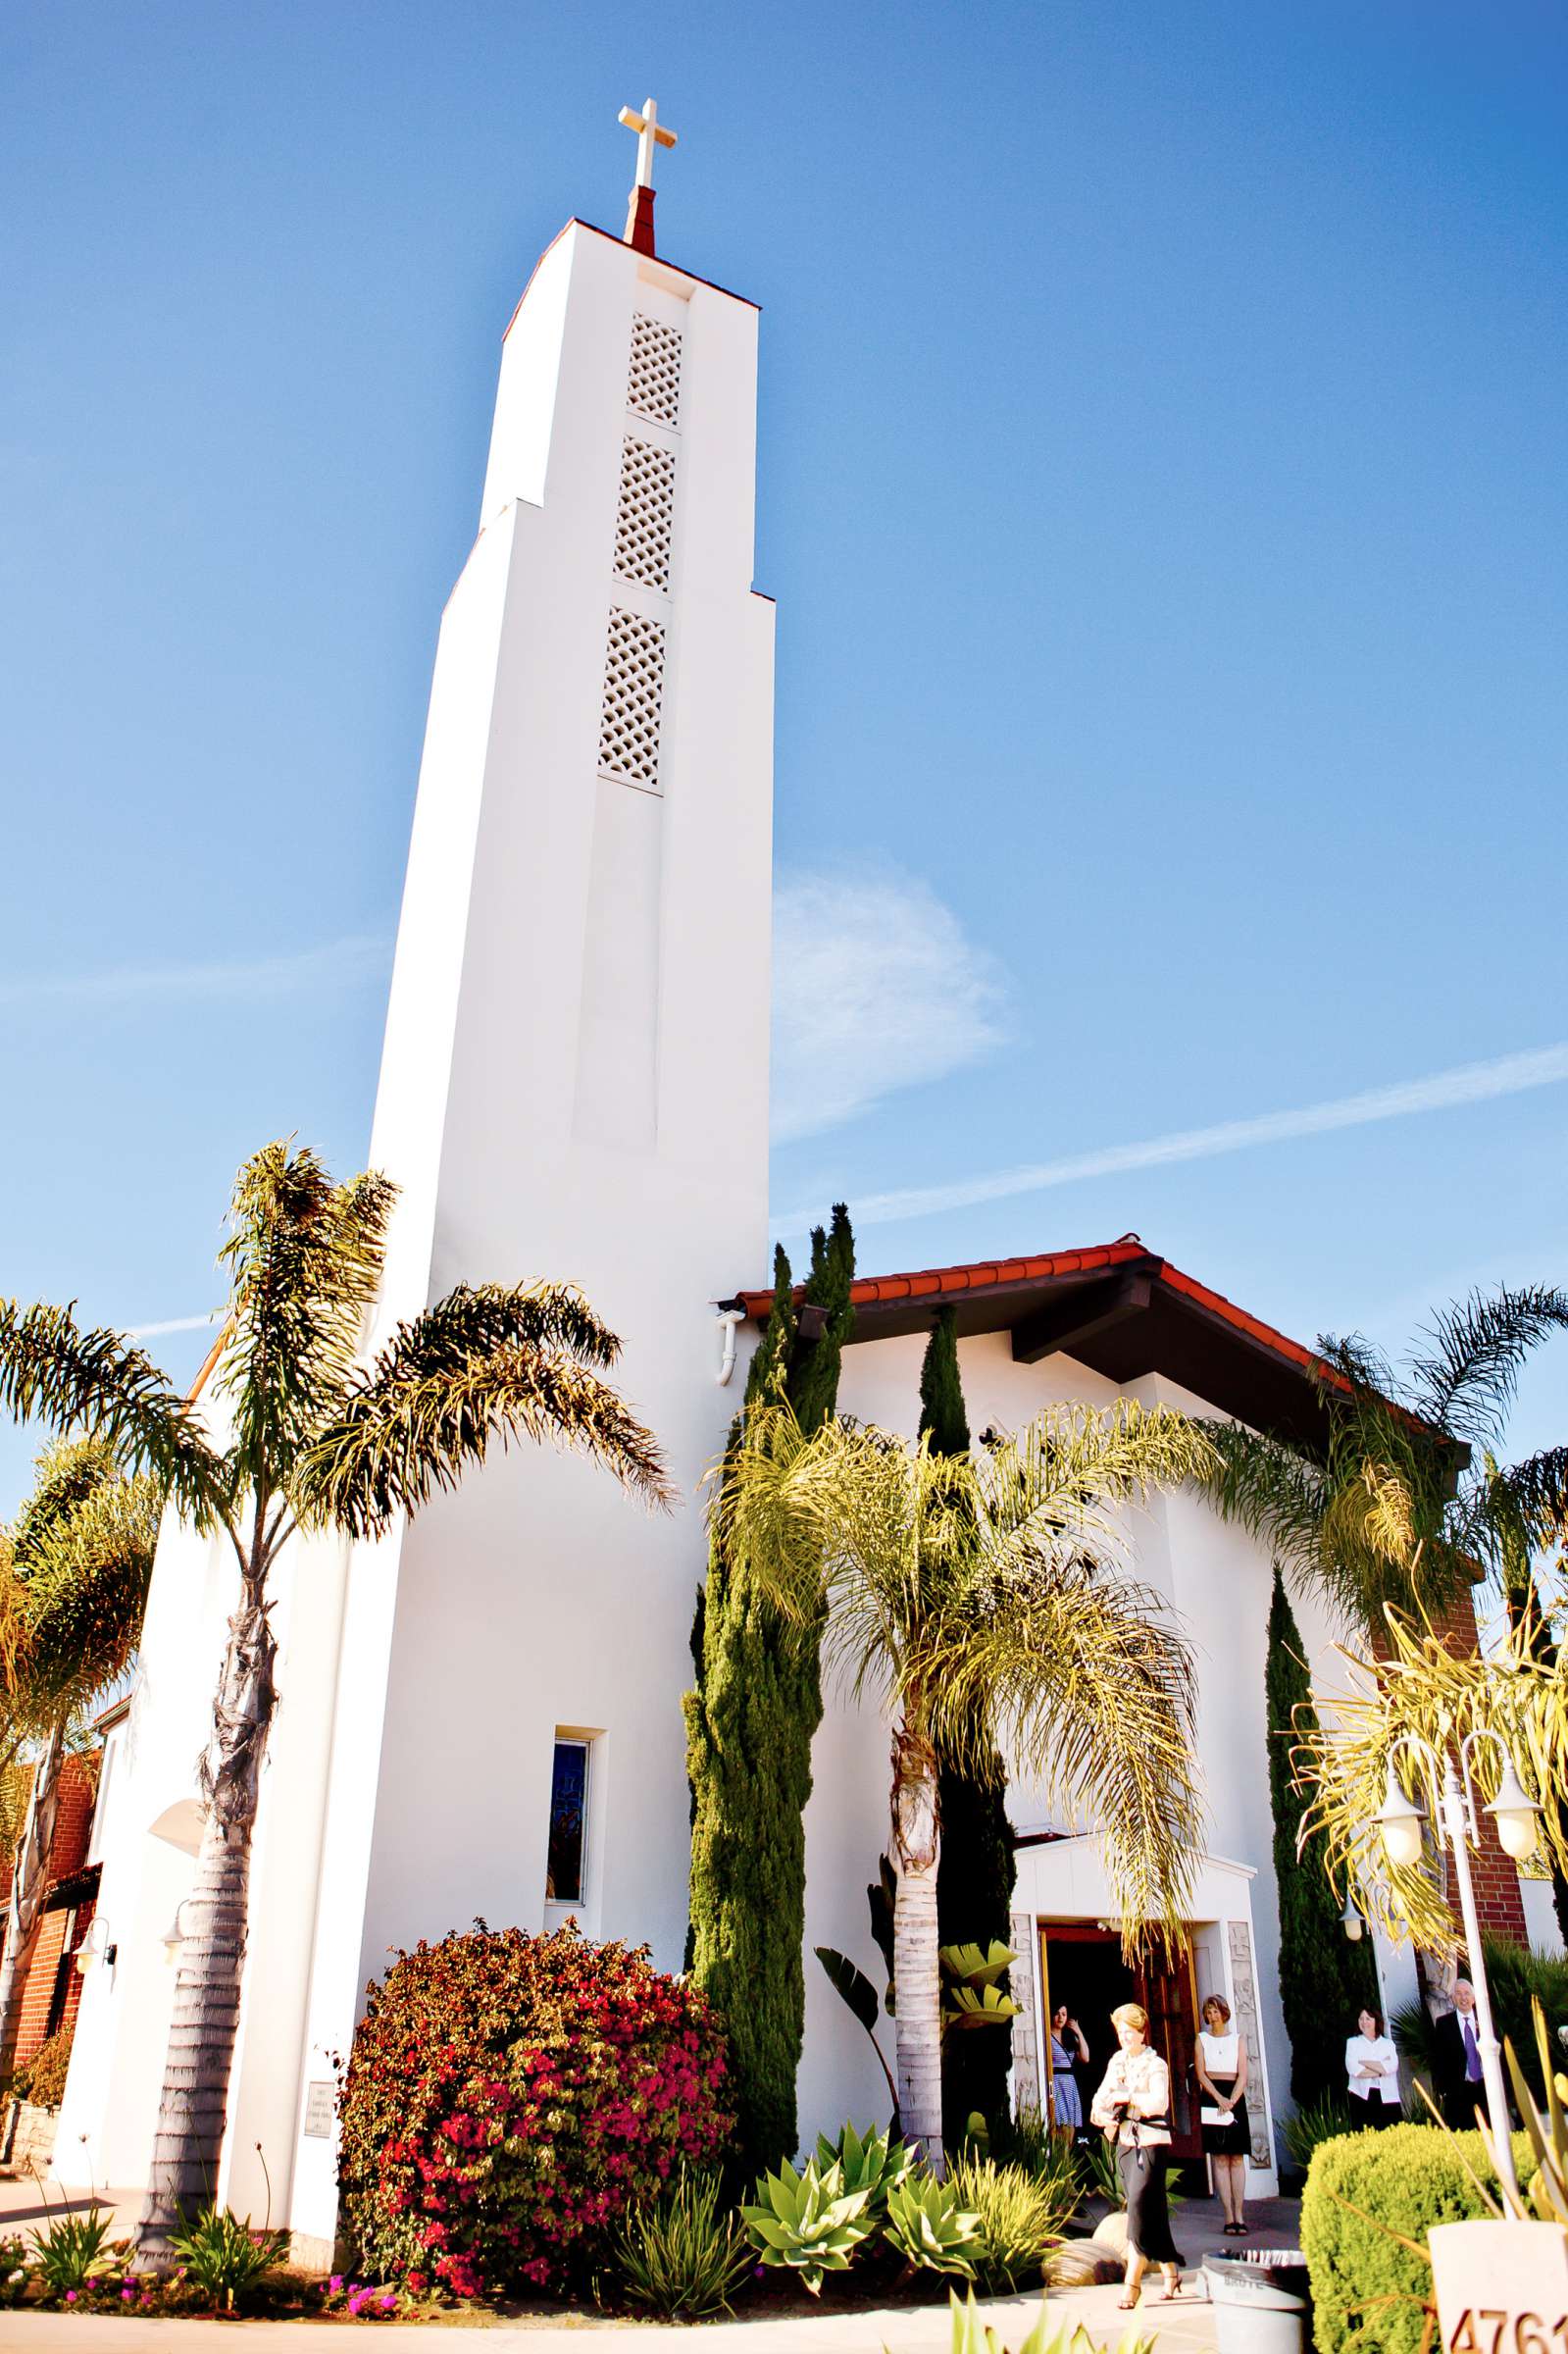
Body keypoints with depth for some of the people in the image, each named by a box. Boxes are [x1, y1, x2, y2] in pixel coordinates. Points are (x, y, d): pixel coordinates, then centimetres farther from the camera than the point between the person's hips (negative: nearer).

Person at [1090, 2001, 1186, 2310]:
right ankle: (1170, 2269, 25)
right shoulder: (1116, 2062, 10)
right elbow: (1101, 2097, 9)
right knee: (1150, 2211, 11)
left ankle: (1132, 2283, -11)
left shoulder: (1156, 2065, -8)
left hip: (1150, 2142, -6)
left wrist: (1126, 2097, -21)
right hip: (1124, 2142, 6)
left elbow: (1160, 2102, -23)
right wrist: (1102, 2114, -11)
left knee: (1139, 2207, -13)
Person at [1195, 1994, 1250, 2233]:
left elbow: (1243, 2075, 1)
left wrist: (1231, 2100, -14)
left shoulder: (1237, 2040, 9)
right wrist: (1219, 2099, -14)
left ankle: (1238, 2215, -1)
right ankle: (1229, 2217, -3)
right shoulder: (1202, 2039, 8)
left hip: (1235, 2098, 1)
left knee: (1237, 2158, -2)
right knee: (1219, 2158, -4)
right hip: (1212, 2099, -1)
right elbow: (1201, 2074, 0)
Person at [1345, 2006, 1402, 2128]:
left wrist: (1364, 2062, -6)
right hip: (1362, 2097, -1)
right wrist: (1381, 2069, -7)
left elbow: (1392, 2066, -6)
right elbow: (1353, 2069, -6)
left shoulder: (1388, 2043, 14)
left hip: (1387, 2098, 1)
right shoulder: (1353, 2042, 10)